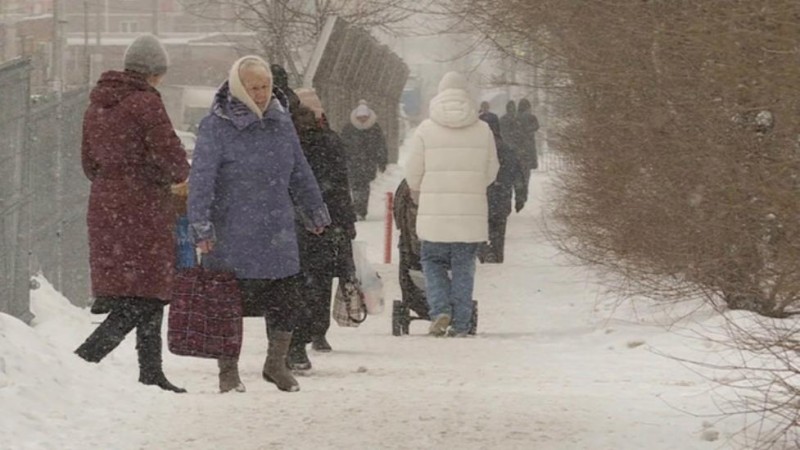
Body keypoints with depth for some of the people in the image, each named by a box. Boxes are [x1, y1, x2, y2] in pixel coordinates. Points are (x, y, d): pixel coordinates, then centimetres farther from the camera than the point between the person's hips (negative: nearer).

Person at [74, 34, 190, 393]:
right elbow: (172, 159, -14)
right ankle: (83, 359, -20)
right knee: (144, 299, -7)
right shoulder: (145, 102, -12)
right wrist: (179, 174, 7)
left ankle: (151, 374, 15)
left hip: (104, 206, 8)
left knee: (146, 297, 15)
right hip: (143, 207, -8)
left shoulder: (96, 105, 12)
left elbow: (88, 163, 18)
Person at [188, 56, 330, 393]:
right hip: (231, 236, -5)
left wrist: (315, 212, 24)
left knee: (286, 300, 5)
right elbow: (201, 179, -11)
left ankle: (276, 363, 24)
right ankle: (228, 371, 17)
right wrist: (201, 226, -16)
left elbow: (300, 173, 19)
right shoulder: (216, 126, -9)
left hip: (278, 234, 5)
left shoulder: (280, 122, 8)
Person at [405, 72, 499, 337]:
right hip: (471, 213, 1)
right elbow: (491, 171, 8)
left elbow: (413, 173, 2)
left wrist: (419, 195, 22)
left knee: (433, 262, 13)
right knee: (464, 267, 8)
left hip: (435, 213, -1)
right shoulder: (483, 130, 1)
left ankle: (440, 309, -7)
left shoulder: (426, 129, -4)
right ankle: (461, 324, 7)